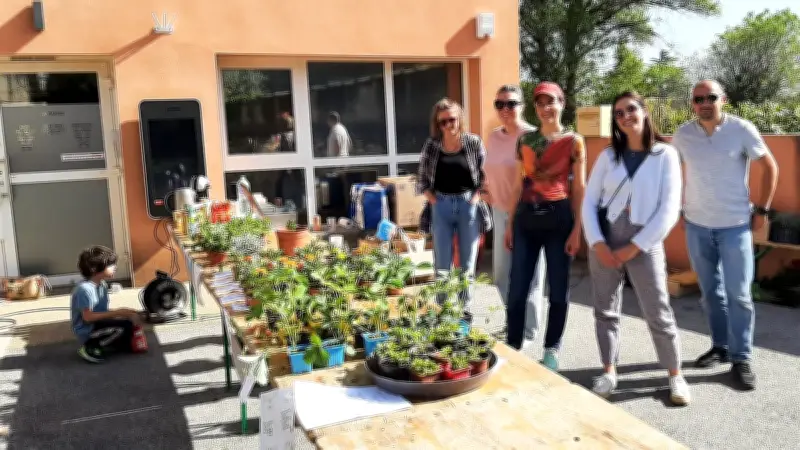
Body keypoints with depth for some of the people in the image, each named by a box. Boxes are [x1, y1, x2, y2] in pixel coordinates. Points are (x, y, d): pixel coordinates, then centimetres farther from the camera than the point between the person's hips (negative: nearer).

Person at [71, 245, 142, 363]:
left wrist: (122, 312, -7)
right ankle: (91, 348, -10)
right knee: (126, 326, -24)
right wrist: (116, 313, -24)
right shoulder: (85, 289, -24)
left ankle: (106, 344, 7)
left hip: (99, 324, 9)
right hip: (87, 331, -9)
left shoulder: (102, 284, 4)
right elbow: (88, 317, -25)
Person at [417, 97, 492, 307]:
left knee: (467, 263, 8)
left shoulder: (473, 142, -3)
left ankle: (465, 309, 21)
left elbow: (485, 174, 2)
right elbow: (422, 179, 6)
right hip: (441, 207, 1)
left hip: (468, 206, 0)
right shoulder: (431, 145, 0)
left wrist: (476, 197, -8)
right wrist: (433, 200, -4)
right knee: (442, 265, 6)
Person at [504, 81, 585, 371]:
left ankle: (551, 350, 21)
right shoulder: (525, 140, 9)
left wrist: (577, 228, -8)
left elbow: (579, 188, -1)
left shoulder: (574, 141, 0)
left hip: (559, 217, -3)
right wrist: (510, 222, 11)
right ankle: (512, 347, 17)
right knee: (517, 288, 3)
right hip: (527, 217, 3)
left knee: (558, 288, 6)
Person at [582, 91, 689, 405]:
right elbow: (589, 203, 4)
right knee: (605, 310, 8)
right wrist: (597, 243, -9)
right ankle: (609, 371, 22)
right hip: (604, 241, 3)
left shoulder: (665, 155, -3)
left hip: (644, 243, -3)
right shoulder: (608, 156, 5)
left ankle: (675, 375, 18)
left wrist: (633, 248, -11)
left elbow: (669, 211, -9)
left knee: (658, 314, 0)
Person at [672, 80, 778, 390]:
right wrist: (679, 208, 9)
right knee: (711, 292, 12)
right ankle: (720, 346, 27)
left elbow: (770, 167, 0)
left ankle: (741, 359, 9)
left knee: (738, 293, -2)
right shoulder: (683, 134, -1)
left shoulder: (742, 130, -9)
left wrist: (761, 210, -3)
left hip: (735, 225, -3)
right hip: (697, 226, 3)